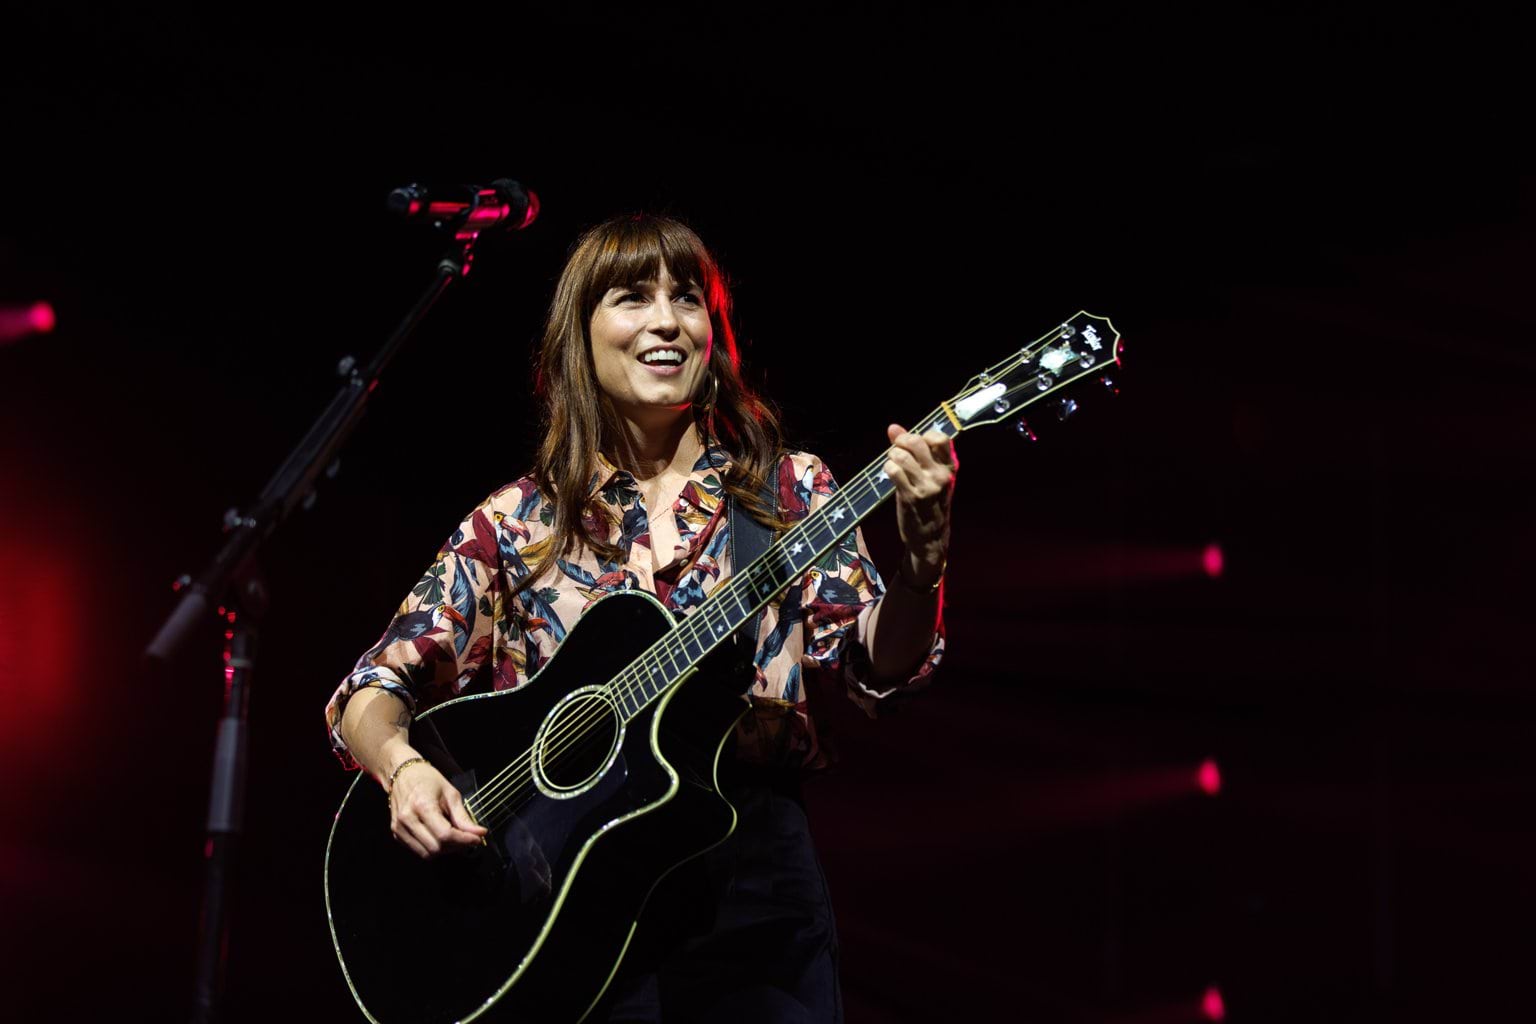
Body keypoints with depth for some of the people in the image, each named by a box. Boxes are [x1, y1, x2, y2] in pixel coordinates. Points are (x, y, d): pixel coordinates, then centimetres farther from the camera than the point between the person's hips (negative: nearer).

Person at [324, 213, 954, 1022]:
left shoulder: (786, 492, 5)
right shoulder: (517, 523, 5)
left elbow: (878, 671, -4)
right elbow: (372, 692, 4)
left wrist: (923, 554, -23)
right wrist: (403, 767, -17)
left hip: (750, 872, 0)